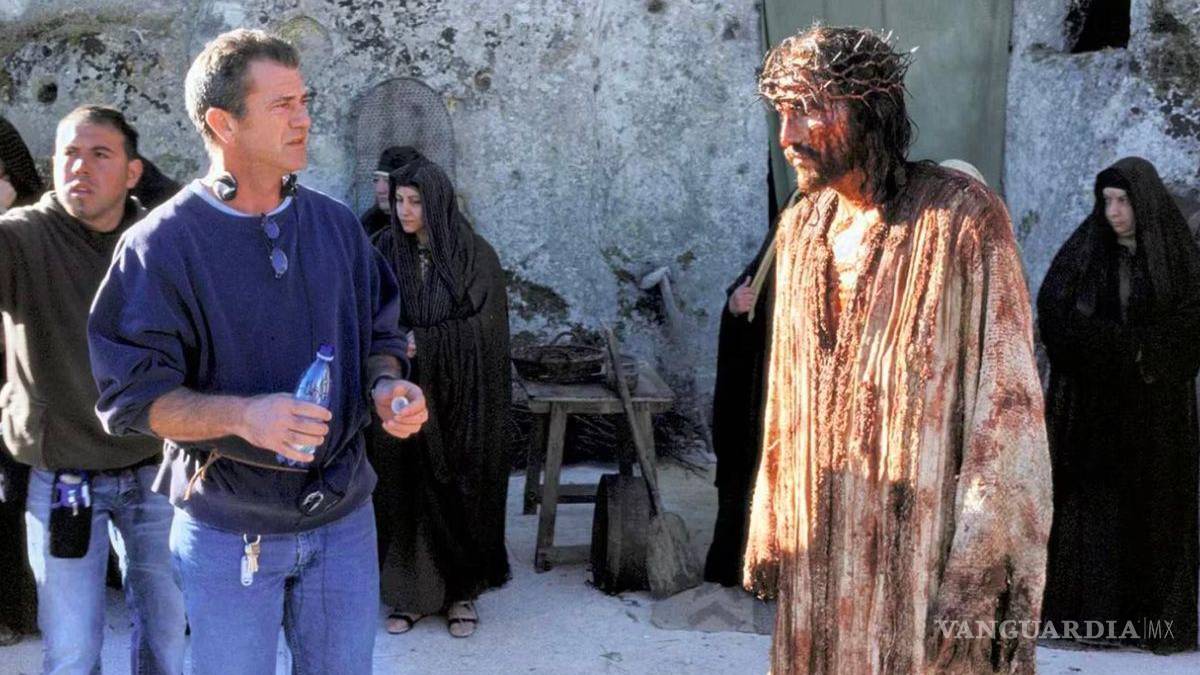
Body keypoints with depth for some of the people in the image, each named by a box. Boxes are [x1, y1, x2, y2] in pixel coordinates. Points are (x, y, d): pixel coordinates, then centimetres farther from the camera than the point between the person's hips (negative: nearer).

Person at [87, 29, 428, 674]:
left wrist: (385, 385, -10)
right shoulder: (161, 245, -11)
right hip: (228, 532, -4)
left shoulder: (336, 225, 4)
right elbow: (132, 395, -14)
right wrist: (243, 415, -29)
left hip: (343, 516, 4)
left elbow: (378, 333, 13)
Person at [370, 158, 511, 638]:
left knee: (457, 491, 5)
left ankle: (462, 592, 20)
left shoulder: (475, 255, -7)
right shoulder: (385, 252, 1)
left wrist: (421, 341, -17)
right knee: (404, 491, 6)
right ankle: (410, 594, 18)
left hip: (459, 400, -2)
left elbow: (484, 327, -10)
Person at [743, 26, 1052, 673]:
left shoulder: (963, 218, -12)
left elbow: (1008, 405, -14)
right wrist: (770, 533, 12)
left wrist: (982, 567, -17)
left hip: (927, 538, -5)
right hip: (824, 546, 6)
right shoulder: (801, 228, 6)